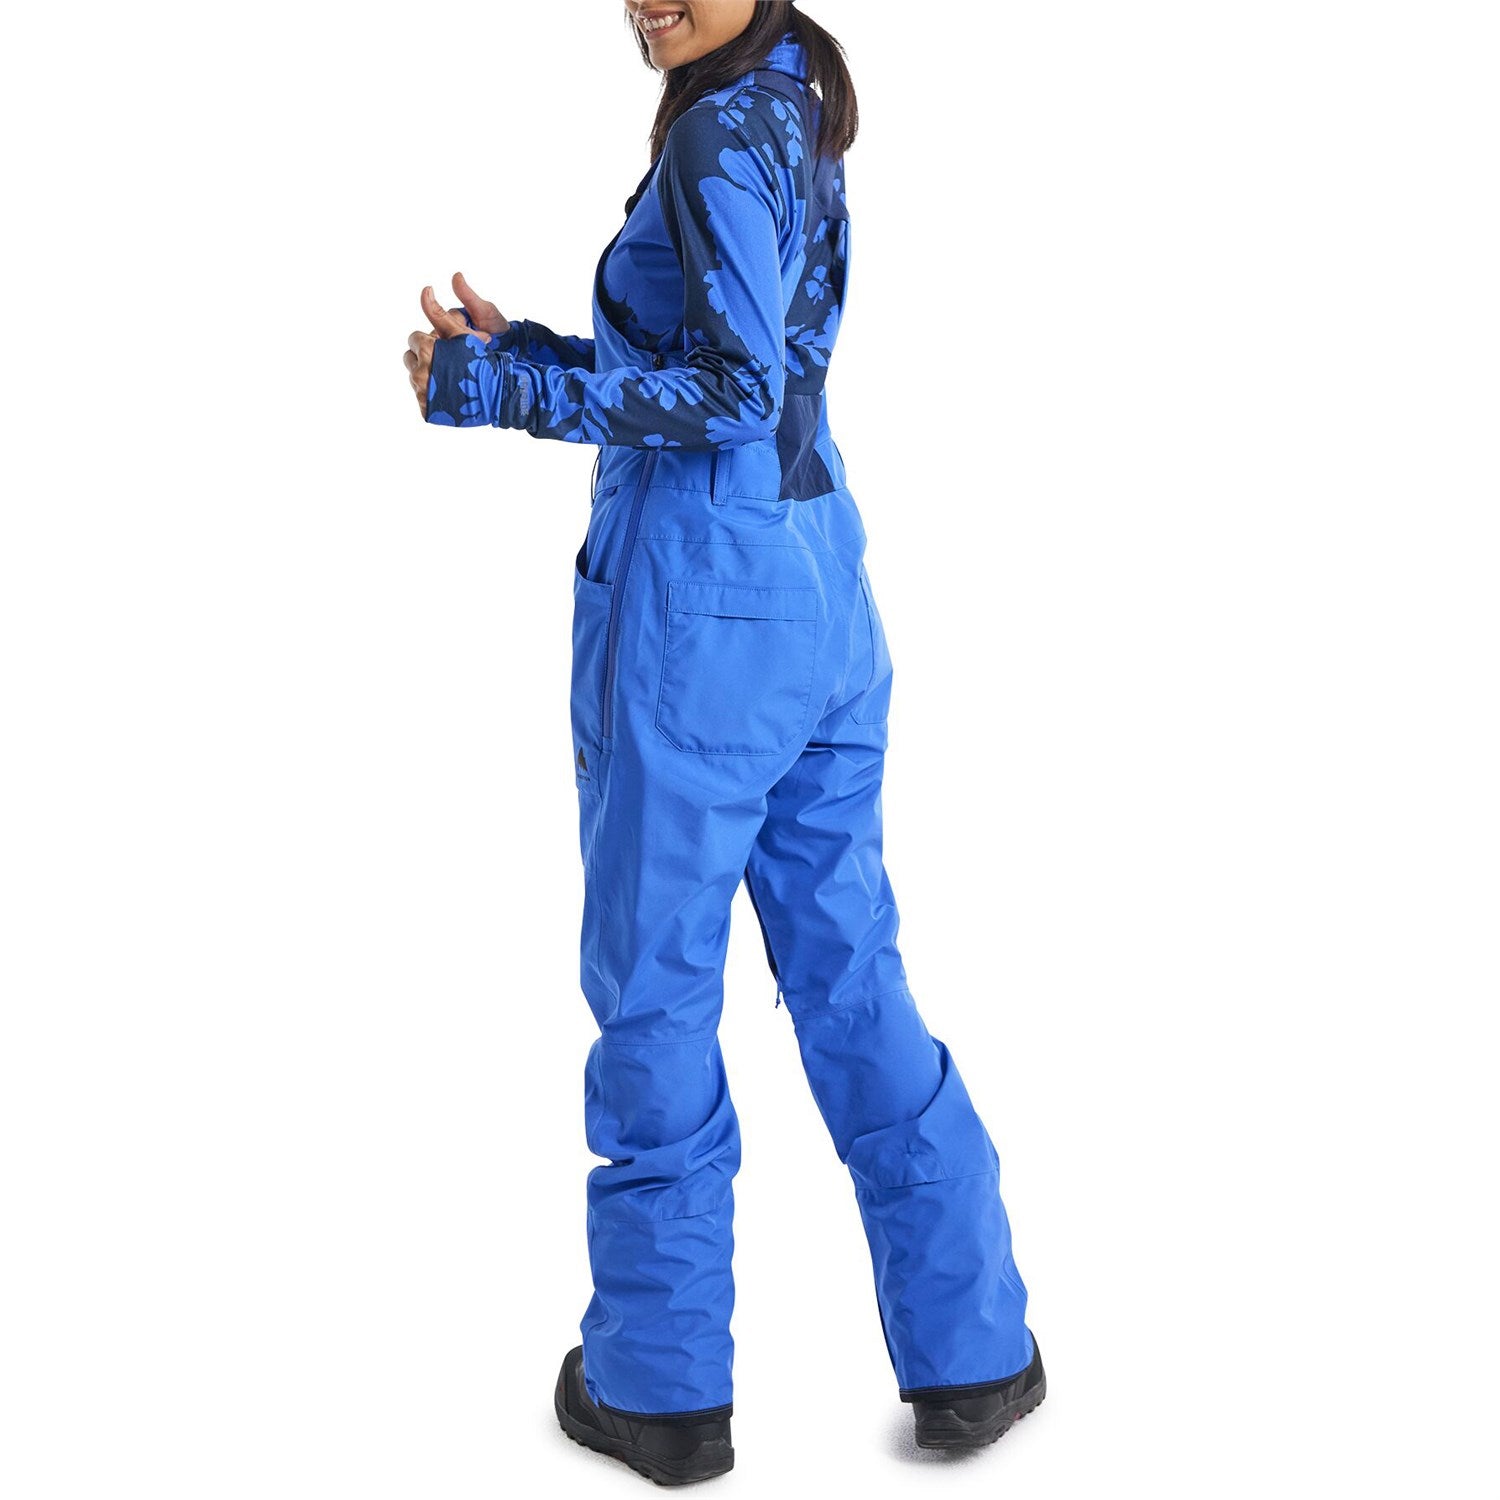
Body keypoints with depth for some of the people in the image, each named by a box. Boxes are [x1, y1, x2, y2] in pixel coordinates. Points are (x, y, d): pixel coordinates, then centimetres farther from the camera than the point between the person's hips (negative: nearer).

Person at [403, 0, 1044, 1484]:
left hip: (698, 610, -9)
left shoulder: (718, 135, -12)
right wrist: (525, 352, 14)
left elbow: (731, 389, -19)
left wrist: (505, 392, -13)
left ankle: (661, 1385, 18)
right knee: (850, 971, 14)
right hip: (824, 594, 9)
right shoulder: (796, 123, 15)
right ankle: (973, 1354, 21)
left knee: (654, 988, 4)